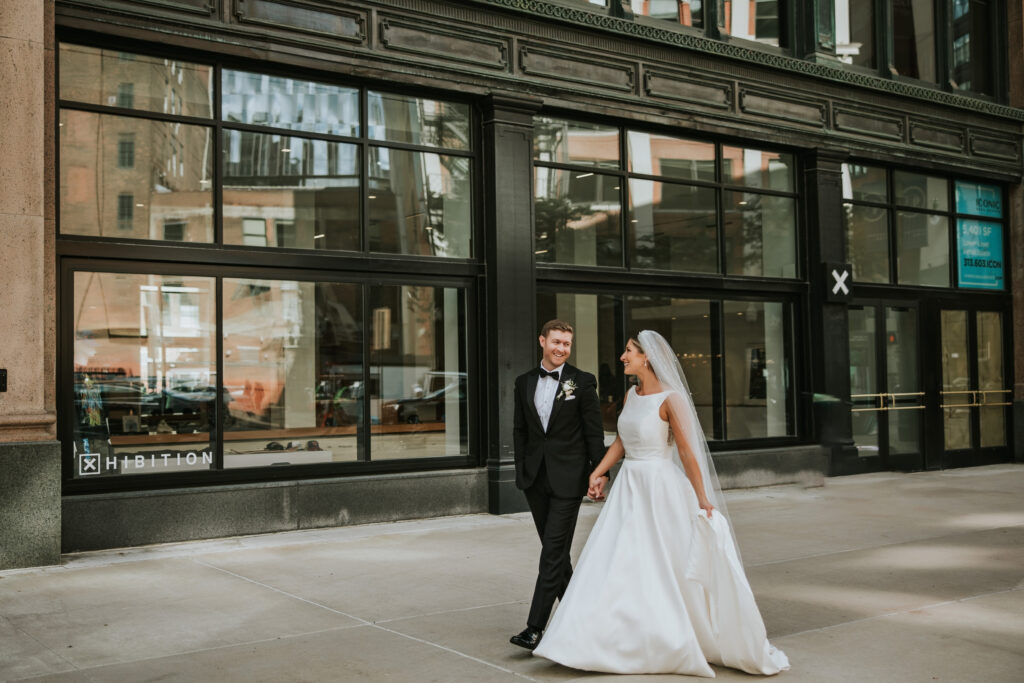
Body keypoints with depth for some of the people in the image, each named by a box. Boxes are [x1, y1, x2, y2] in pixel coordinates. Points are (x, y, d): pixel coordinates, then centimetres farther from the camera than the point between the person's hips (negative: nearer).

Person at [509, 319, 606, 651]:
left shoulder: (583, 382, -4)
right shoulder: (524, 382, 8)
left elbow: (594, 433, -4)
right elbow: (520, 430, 13)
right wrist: (521, 470, 8)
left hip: (568, 478, -5)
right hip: (536, 479, 5)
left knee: (553, 552, -8)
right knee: (555, 550, 15)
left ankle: (535, 628, -8)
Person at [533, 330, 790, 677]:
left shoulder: (670, 399, -13)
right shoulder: (630, 395, 8)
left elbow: (687, 452, -14)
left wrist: (703, 499, -14)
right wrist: (598, 472, 4)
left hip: (661, 489, -7)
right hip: (629, 489, 7)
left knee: (675, 569, 2)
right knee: (617, 566, 6)